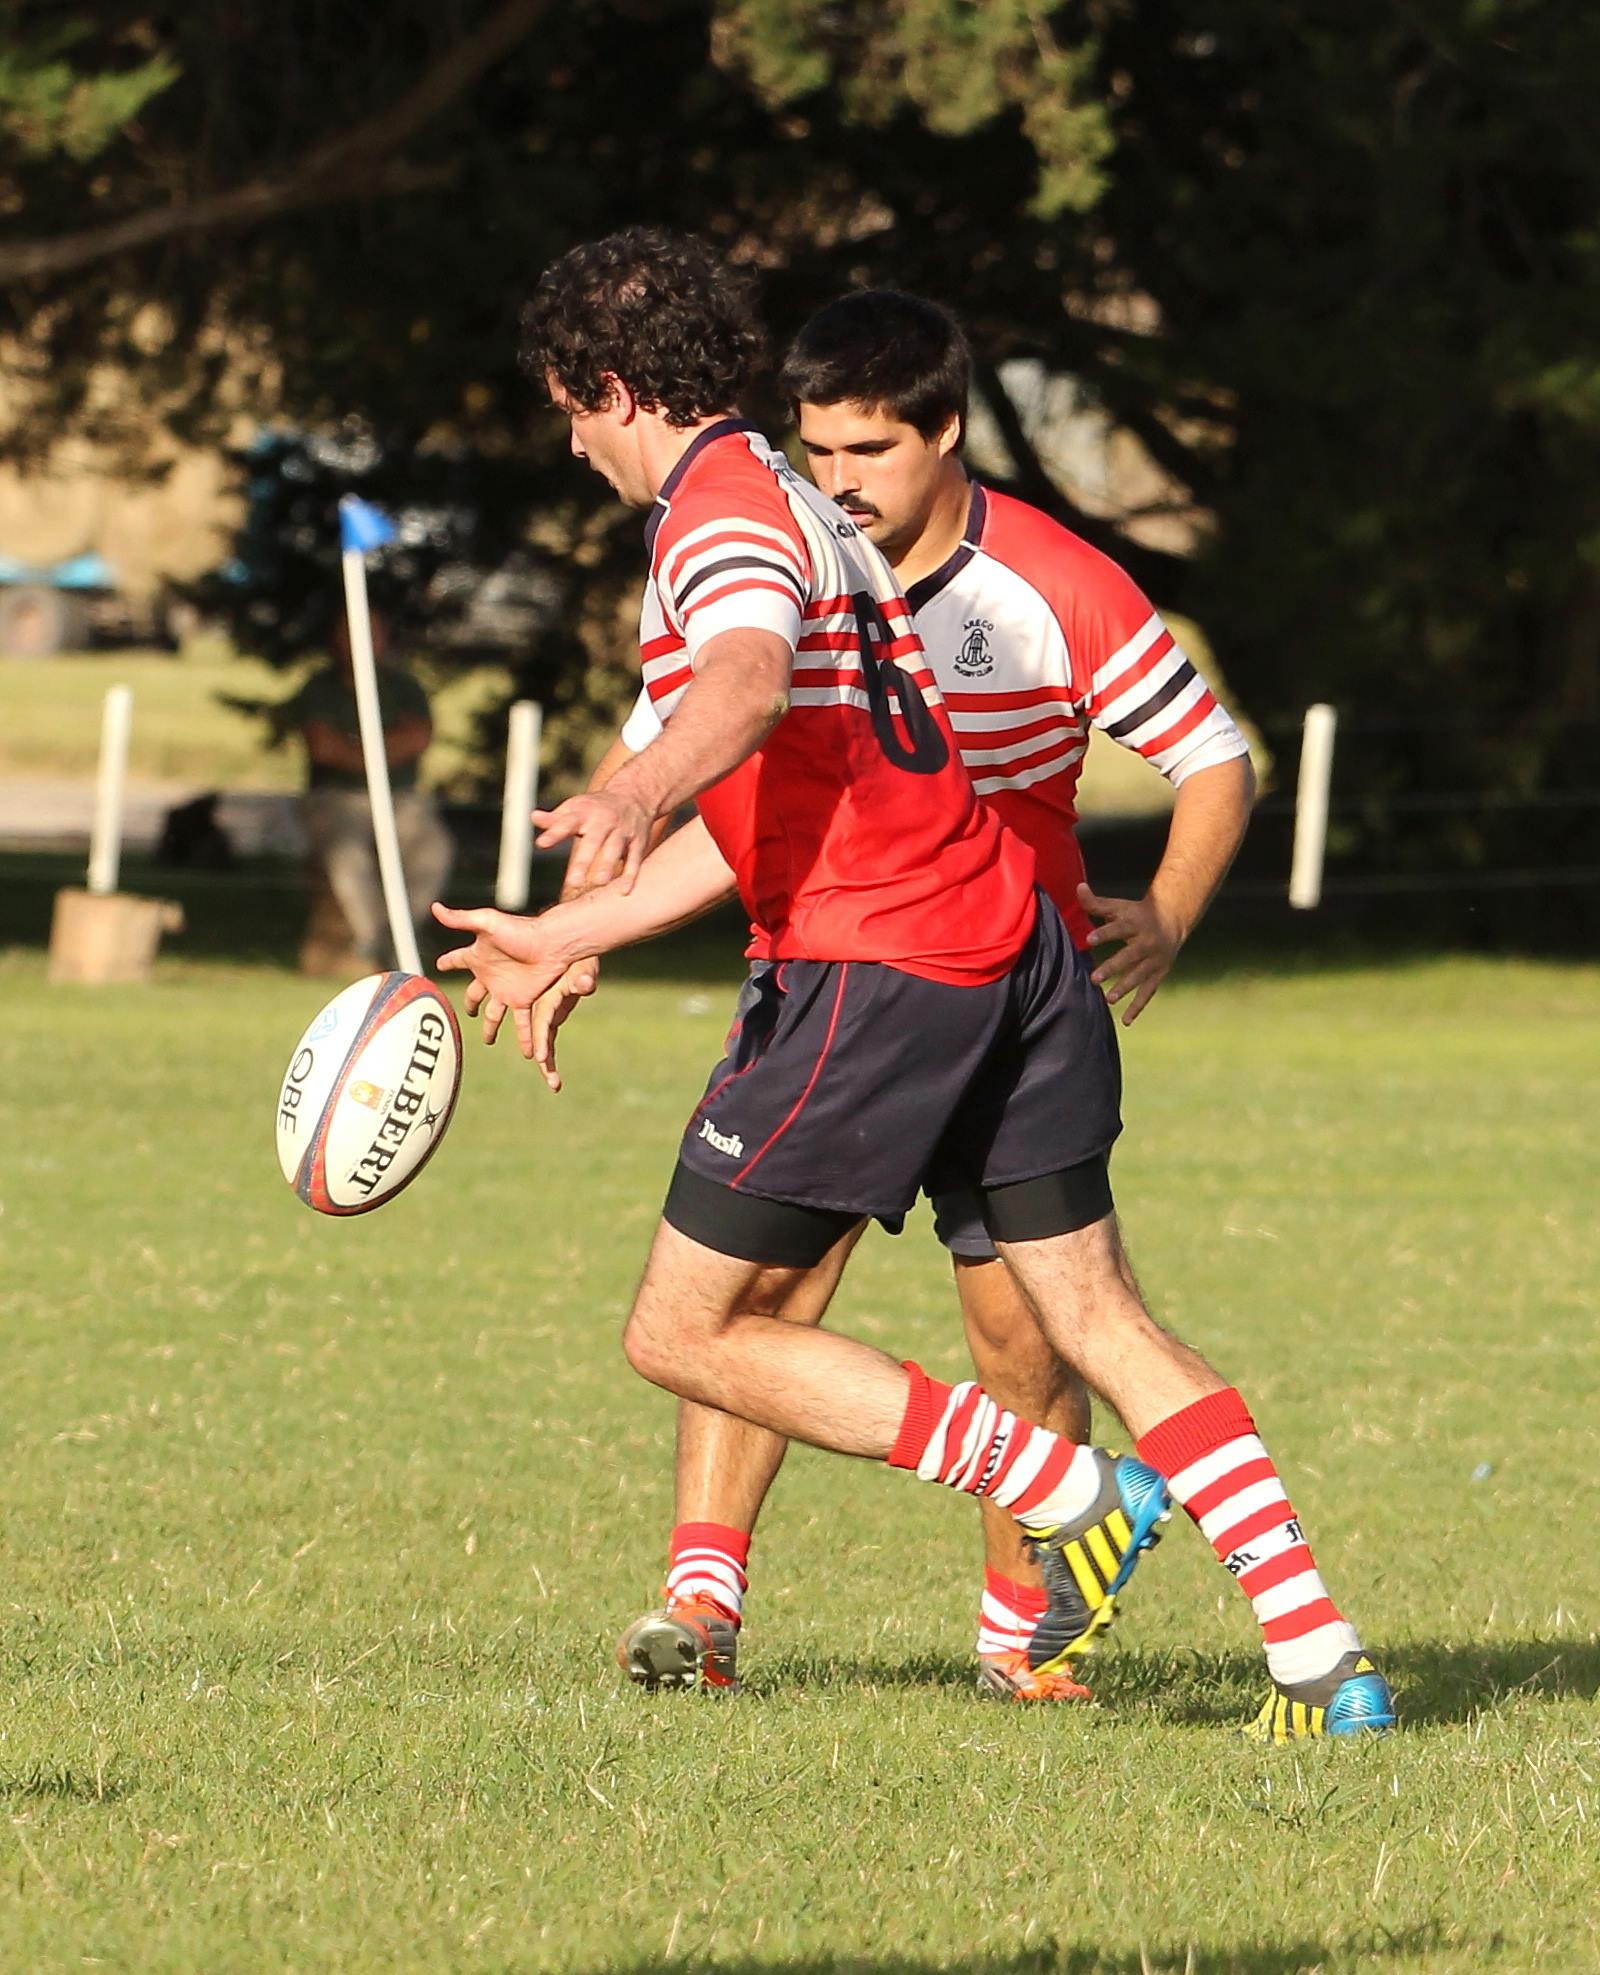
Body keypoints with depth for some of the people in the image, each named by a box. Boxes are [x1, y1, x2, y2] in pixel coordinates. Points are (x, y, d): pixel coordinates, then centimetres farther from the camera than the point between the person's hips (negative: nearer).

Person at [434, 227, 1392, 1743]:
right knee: (1096, 1316, 10)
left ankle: (1063, 1490, -4)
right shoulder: (789, 506, 25)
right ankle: (1319, 1650, 0)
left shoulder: (722, 516, -7)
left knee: (685, 1334, 0)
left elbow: (749, 688, -32)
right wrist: (567, 934, 37)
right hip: (1008, 940, 10)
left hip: (875, 972, -10)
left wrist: (633, 798, -52)